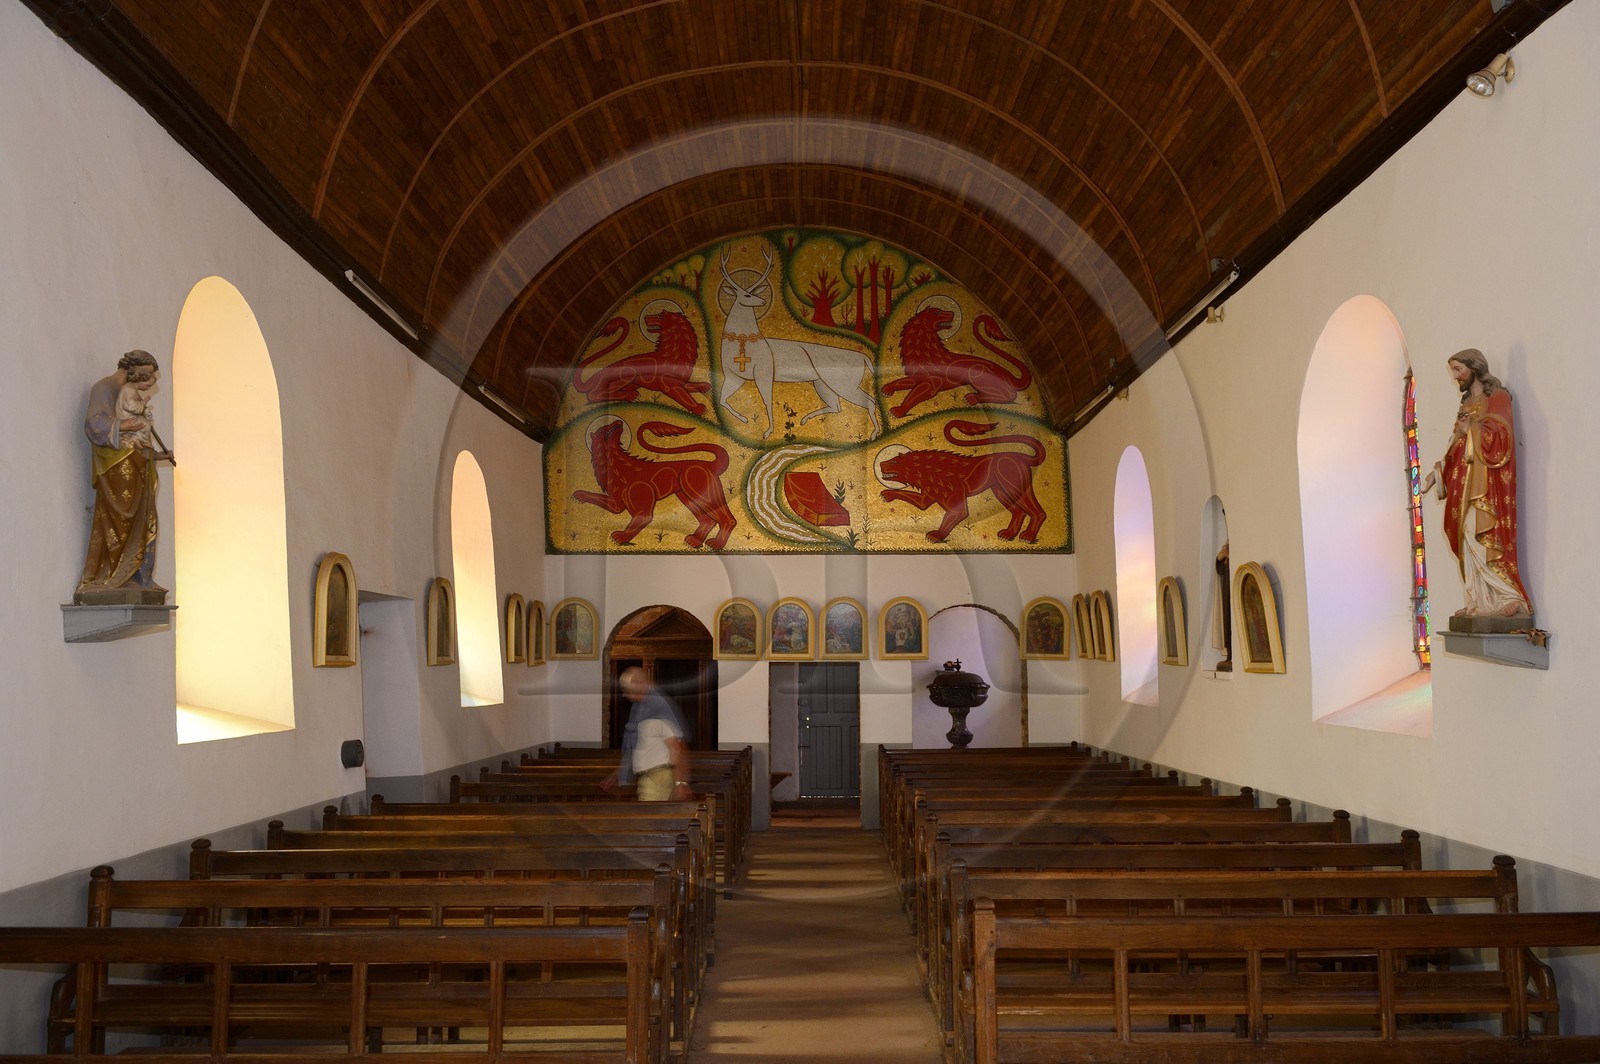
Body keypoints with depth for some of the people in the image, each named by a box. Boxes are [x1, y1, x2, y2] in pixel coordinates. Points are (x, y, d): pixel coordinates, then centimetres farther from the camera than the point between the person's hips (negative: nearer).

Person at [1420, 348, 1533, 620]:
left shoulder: (1497, 397, -3)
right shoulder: (1468, 404, 21)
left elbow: (1497, 437, -17)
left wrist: (1468, 429, -6)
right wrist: (1437, 472, 10)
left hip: (1487, 484, -8)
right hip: (1467, 484, 8)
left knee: (1485, 539, -14)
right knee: (1471, 541, 3)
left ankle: (1509, 599, -11)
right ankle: (1481, 602, 4)